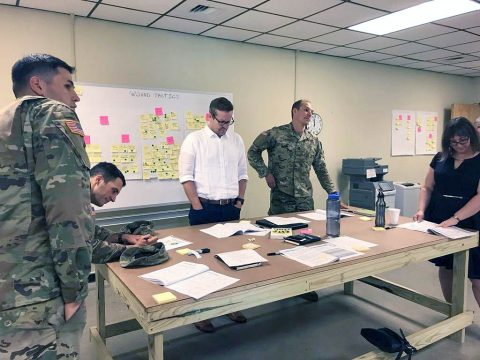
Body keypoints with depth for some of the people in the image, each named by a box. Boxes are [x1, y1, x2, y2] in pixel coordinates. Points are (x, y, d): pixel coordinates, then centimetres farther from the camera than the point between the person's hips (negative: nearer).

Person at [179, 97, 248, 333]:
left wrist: (239, 201, 5)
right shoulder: (194, 139, -5)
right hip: (204, 209, -4)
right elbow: (186, 176, -8)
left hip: (231, 208, 4)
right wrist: (198, 207, -11)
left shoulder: (236, 140, 9)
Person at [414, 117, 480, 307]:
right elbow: (427, 187, 10)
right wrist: (422, 210, -6)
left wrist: (455, 218, -23)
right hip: (438, 224, 4)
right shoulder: (440, 158, 7)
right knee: (445, 268, 13)